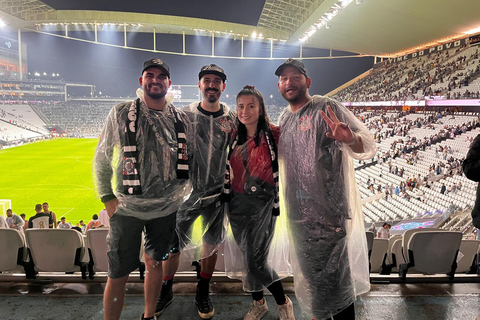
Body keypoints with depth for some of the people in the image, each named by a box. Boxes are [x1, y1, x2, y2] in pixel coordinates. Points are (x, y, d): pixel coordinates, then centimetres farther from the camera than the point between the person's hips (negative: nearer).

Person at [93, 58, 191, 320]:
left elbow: (188, 159, 11)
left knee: (155, 264, 18)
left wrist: (182, 192, 2)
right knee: (118, 275, 5)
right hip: (127, 208, -2)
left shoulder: (181, 119, 2)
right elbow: (101, 158, -1)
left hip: (166, 208, 3)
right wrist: (108, 198, -6)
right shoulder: (121, 113, -5)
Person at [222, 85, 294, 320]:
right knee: (245, 258, 13)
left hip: (263, 204, -5)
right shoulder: (236, 137, 7)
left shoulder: (273, 134, -8)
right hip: (237, 204, 5)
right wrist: (226, 199, 11)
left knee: (255, 261, -6)